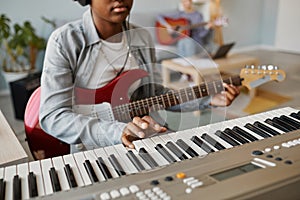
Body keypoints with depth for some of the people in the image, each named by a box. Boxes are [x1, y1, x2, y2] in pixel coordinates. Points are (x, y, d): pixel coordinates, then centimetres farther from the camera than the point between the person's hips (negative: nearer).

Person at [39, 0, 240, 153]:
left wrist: (208, 98, 0)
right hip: (88, 151, -4)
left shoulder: (143, 38, 3)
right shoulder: (65, 41, -13)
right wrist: (116, 131, -33)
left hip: (141, 145, 5)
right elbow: (52, 116, -19)